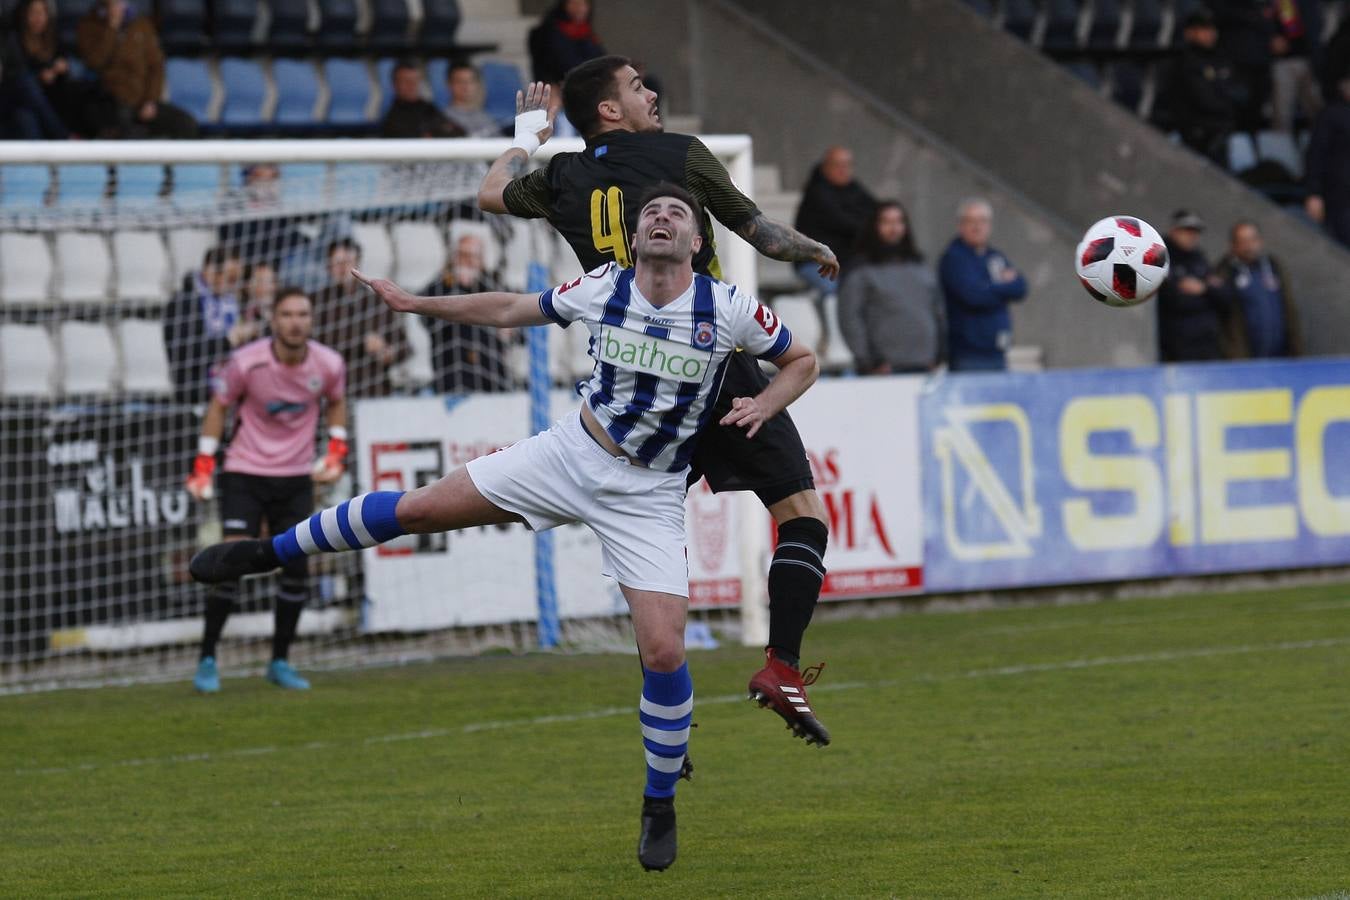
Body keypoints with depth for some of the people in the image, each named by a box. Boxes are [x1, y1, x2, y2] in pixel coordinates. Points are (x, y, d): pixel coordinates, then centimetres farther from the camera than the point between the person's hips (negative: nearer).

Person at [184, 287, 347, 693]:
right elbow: (219, 406, -2)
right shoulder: (247, 362, -17)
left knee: (297, 568, -2)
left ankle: (280, 661, 14)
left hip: (296, 477, 3)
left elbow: (336, 402, 13)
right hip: (245, 473, -3)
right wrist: (203, 465, -5)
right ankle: (207, 661, -5)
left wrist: (335, 453, 4)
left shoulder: (329, 365, -8)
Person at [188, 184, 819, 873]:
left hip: (648, 498, -2)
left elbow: (801, 361, 3)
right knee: (418, 508, -3)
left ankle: (660, 807, 10)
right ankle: (267, 553, 17)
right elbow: (510, 310, 11)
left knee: (664, 652, -13)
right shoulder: (602, 287, -5)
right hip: (571, 453, 2)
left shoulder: (730, 310, -12)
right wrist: (417, 303, 13)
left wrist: (764, 406, -16)